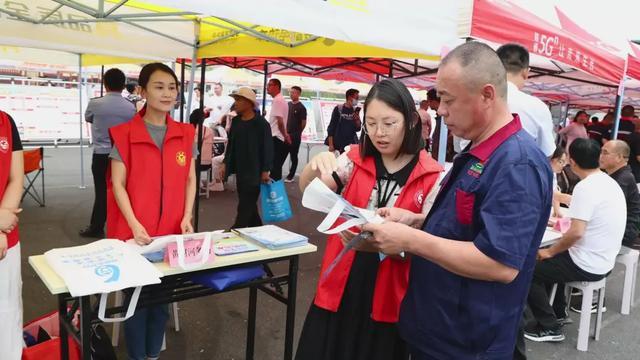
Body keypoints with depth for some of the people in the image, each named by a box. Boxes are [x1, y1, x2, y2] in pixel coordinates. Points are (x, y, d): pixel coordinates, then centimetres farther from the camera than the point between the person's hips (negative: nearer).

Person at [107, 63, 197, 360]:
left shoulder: (186, 134, 5)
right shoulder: (124, 134, -6)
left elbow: (190, 180, 8)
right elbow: (118, 184, -7)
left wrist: (187, 217, -4)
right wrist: (134, 224, -17)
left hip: (172, 232, 3)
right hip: (134, 233, -3)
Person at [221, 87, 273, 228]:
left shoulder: (261, 123, -13)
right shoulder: (235, 121, 7)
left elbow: (267, 148, -13)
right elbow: (231, 144, 14)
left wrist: (265, 170, -14)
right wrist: (225, 163, 9)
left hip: (254, 172, -7)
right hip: (240, 170, 7)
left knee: (245, 206, -3)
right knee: (248, 204, 16)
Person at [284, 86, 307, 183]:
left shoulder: (301, 107, -9)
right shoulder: (288, 104, 10)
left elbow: (304, 123, -7)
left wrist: (297, 133, 1)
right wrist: (285, 131, 11)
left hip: (295, 136, -6)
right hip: (286, 134, 6)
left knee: (294, 156, 3)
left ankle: (291, 176, 11)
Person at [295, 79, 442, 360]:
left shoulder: (432, 177, -8)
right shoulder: (354, 159, 0)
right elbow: (307, 190, -7)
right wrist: (316, 166, -30)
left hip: (390, 296, -2)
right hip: (339, 289, 3)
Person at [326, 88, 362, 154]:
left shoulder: (355, 111, 7)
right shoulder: (338, 109, -3)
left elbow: (358, 129, 10)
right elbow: (331, 127, -4)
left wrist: (357, 119, -11)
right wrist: (330, 145, -10)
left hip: (351, 145, 3)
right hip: (337, 145, -3)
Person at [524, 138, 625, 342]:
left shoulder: (585, 187, -23)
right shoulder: (610, 183, 6)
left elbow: (576, 233, -28)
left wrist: (550, 252, -13)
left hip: (587, 266, -9)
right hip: (604, 262, 9)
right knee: (551, 262, 29)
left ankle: (550, 327, 8)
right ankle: (558, 312, 33)